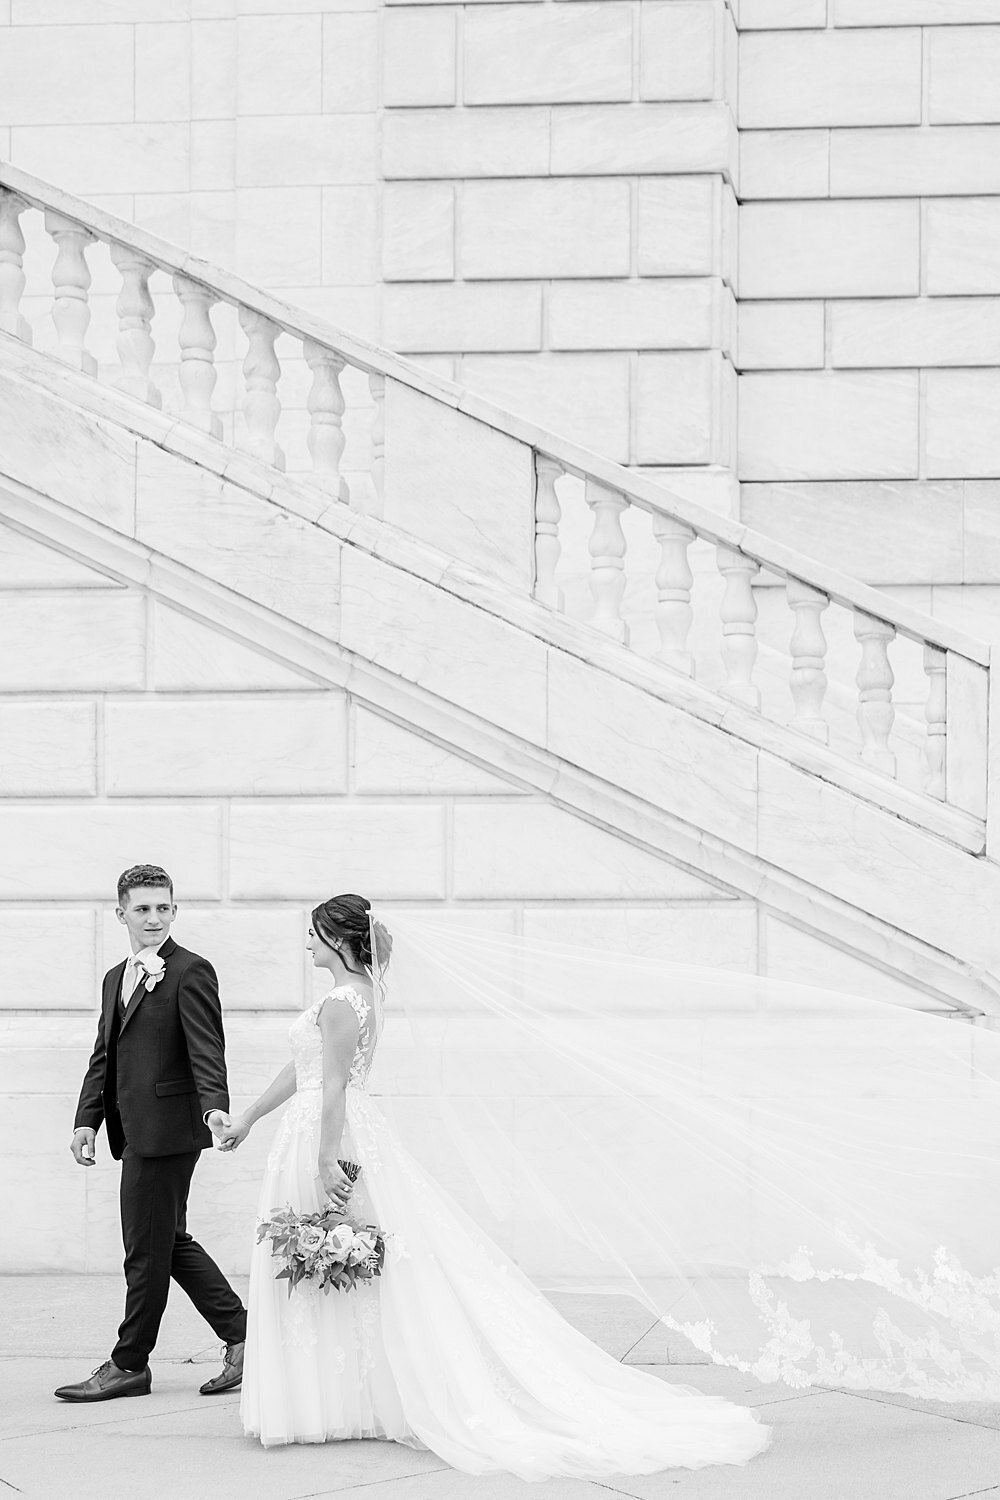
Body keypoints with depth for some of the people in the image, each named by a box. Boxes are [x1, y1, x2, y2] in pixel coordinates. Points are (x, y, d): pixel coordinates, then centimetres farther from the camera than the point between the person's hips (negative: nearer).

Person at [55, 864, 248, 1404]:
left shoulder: (191, 972, -7)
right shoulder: (116, 979, 19)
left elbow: (206, 1050, -15)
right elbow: (104, 1056, 20)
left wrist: (214, 1107, -29)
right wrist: (87, 1121, 11)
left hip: (166, 1128, -9)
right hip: (136, 1131, 9)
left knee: (147, 1247, -1)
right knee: (169, 1241, 13)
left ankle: (128, 1365, 8)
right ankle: (240, 1333, 22)